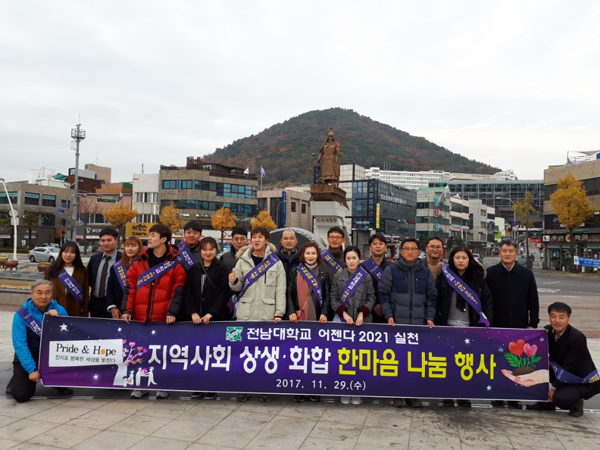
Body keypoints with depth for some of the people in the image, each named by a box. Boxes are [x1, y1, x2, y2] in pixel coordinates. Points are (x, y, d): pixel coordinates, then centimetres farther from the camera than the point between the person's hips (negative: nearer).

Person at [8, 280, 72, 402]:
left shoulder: (59, 310, -5)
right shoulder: (21, 314, -13)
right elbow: (20, 345, -16)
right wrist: (32, 370, -22)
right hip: (28, 358, -2)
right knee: (21, 395, -15)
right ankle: (17, 380, 21)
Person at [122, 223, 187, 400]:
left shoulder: (175, 262, -3)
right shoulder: (140, 260, 7)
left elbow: (178, 289, -6)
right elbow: (130, 286, 4)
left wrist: (172, 312, -14)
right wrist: (127, 310, -4)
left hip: (163, 318, -3)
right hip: (139, 316, 4)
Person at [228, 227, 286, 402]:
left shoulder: (275, 262, 3)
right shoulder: (242, 261, 9)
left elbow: (280, 290, 0)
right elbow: (238, 287, 11)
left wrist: (279, 313, -7)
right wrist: (233, 282, -12)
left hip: (267, 315, -1)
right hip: (245, 313, 2)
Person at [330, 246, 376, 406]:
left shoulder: (366, 277, 3)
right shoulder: (338, 277, 4)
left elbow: (371, 298, 5)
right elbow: (333, 299, 4)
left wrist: (362, 313, -8)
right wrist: (344, 314, -7)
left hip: (361, 321, 0)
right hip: (343, 320, 0)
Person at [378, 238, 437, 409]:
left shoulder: (426, 273, 10)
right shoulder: (391, 270, 2)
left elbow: (431, 297, 14)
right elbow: (383, 294, 3)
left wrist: (429, 317, 4)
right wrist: (388, 315, -6)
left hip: (419, 324, 2)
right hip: (397, 323, -2)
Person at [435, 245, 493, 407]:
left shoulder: (478, 278, 2)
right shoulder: (444, 277, -2)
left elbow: (487, 301, 2)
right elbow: (434, 300, -4)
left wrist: (487, 322, -7)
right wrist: (435, 321, -11)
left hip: (470, 327, 1)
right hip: (448, 326, -1)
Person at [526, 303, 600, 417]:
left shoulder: (577, 337, -26)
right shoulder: (548, 331, -8)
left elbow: (569, 367, -24)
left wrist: (554, 387, -20)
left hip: (582, 380, -6)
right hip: (561, 373, 7)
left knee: (559, 398, -30)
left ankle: (576, 403, 7)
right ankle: (547, 402, 7)